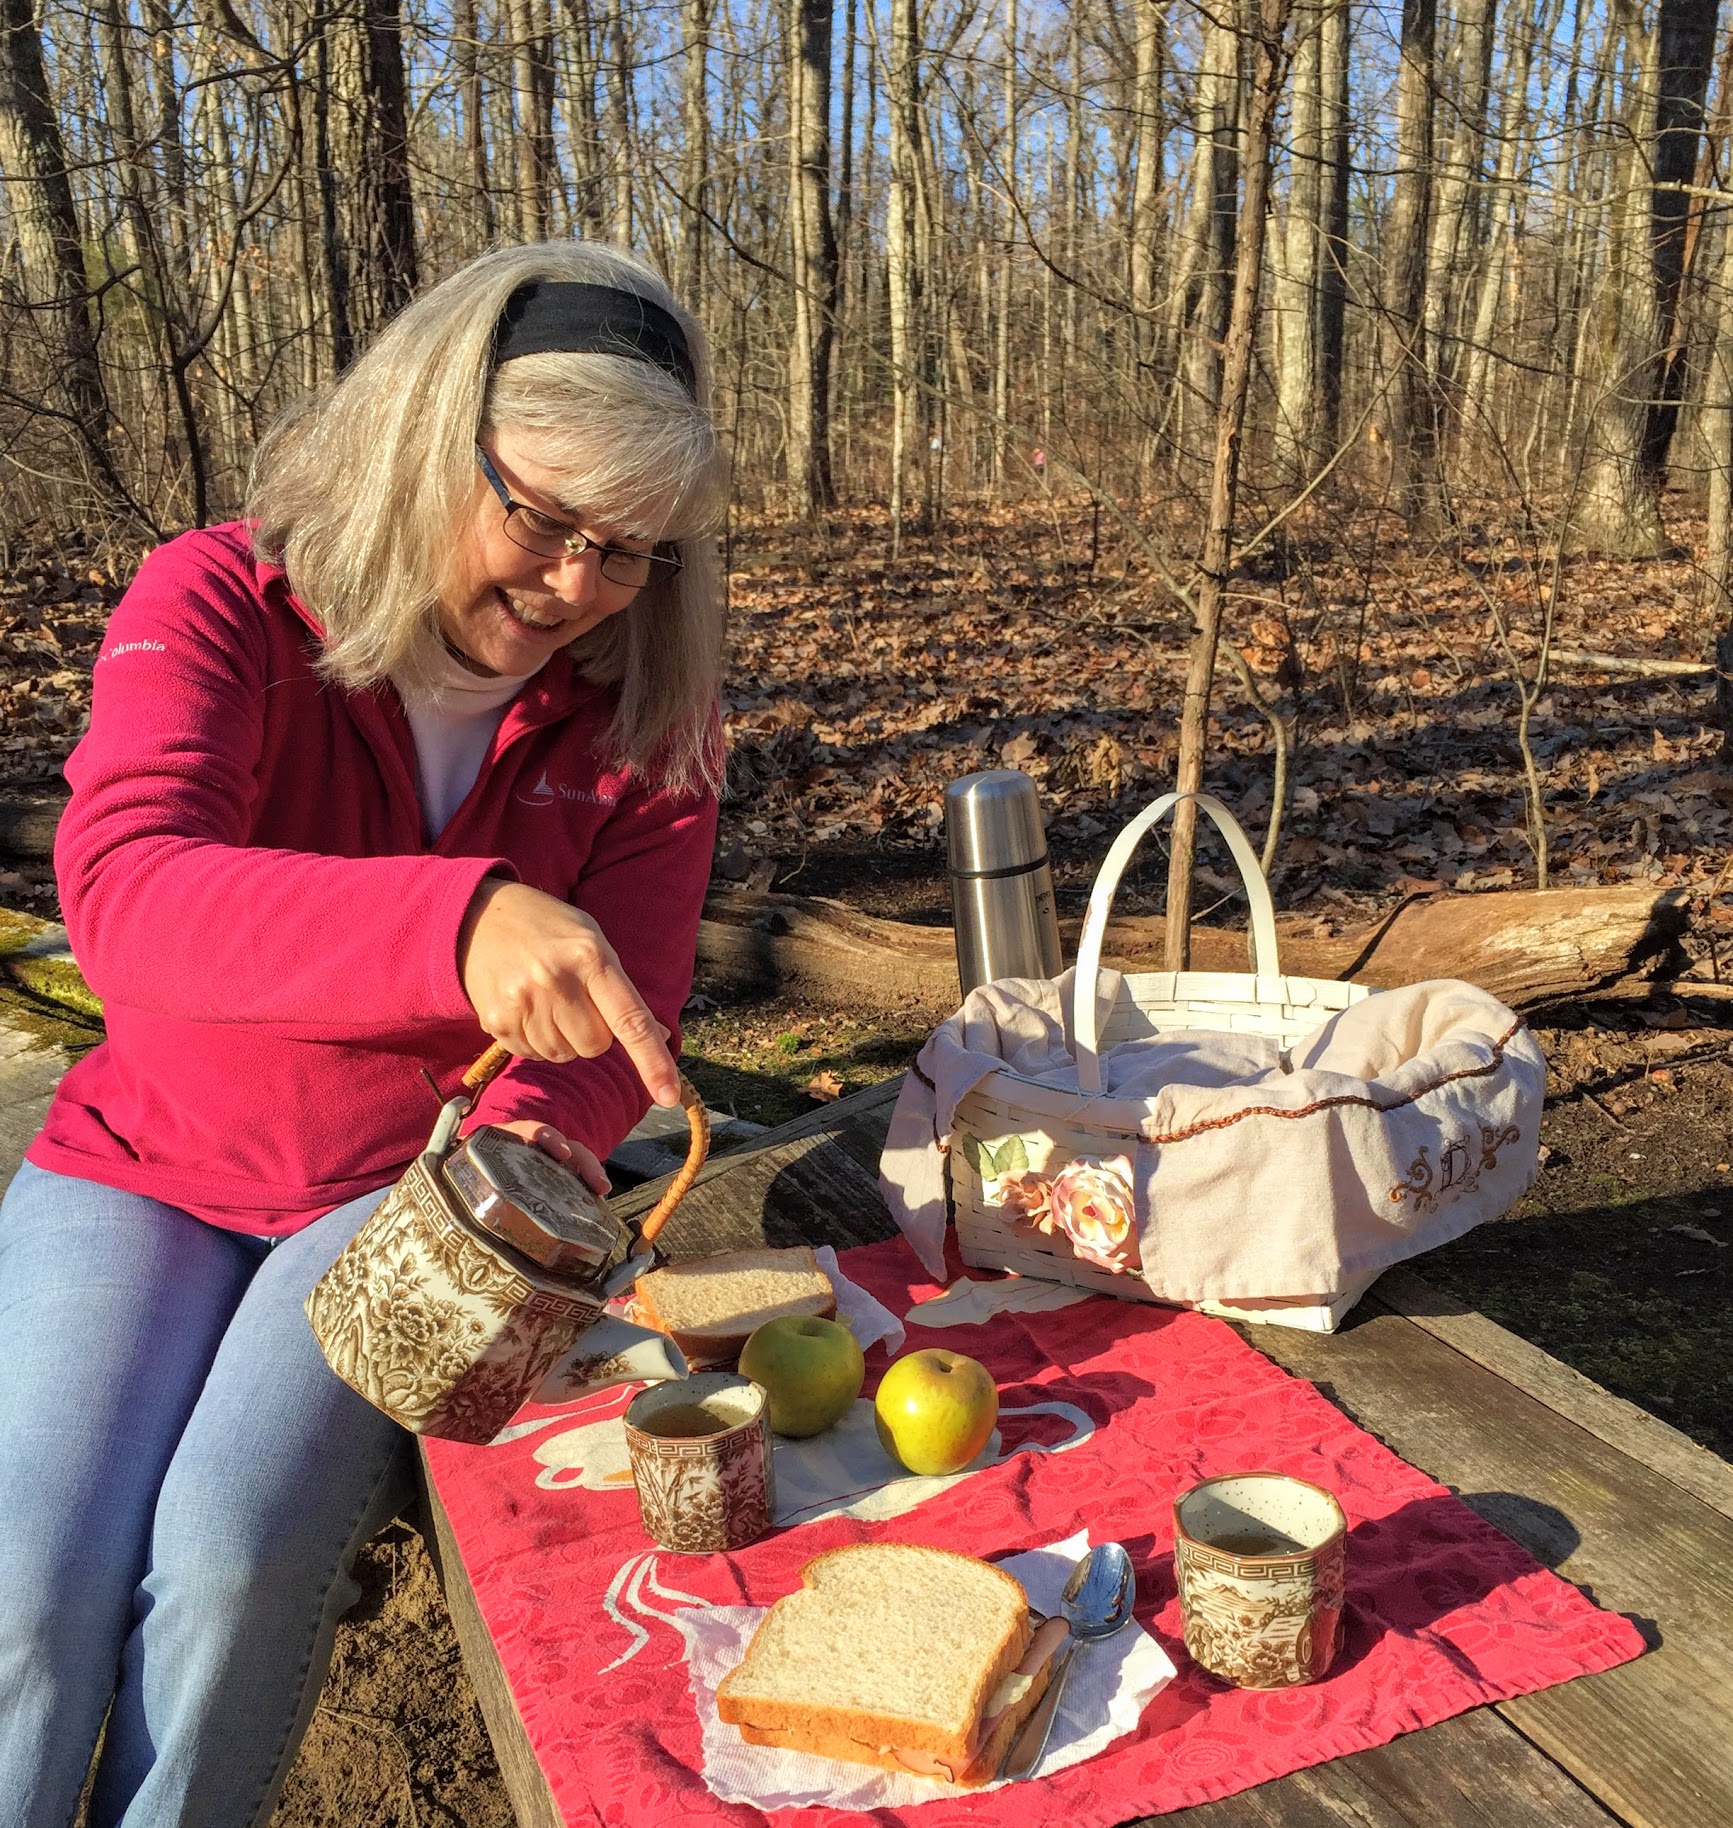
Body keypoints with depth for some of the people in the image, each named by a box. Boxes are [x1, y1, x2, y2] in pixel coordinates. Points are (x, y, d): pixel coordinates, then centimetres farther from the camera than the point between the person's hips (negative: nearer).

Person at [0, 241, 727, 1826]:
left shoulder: (646, 715, -9)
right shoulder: (215, 605, -16)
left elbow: (622, 1026, -7)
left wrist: (521, 1140, -30)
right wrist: (458, 921, -52)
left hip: (423, 1186, 0)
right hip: (151, 1162, 0)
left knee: (235, 1557, -19)